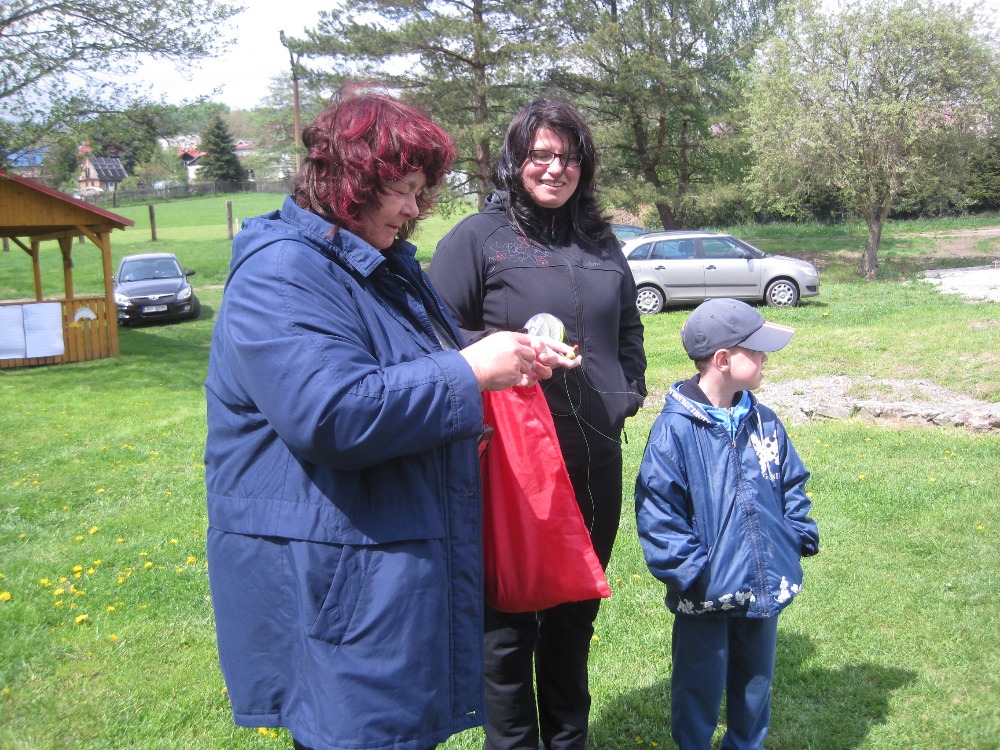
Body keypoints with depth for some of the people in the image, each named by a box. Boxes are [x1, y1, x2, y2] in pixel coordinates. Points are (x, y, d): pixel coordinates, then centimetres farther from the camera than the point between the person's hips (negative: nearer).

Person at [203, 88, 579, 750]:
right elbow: (332, 413, -31)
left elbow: (418, 367, 28)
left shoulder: (389, 265, 14)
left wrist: (511, 361, 9)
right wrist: (471, 370, -23)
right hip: (333, 589, -9)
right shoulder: (281, 274, -18)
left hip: (408, 566, 10)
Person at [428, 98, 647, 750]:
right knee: (509, 615, 7)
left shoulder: (601, 241, 13)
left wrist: (628, 394, 10)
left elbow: (629, 331, 23)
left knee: (577, 609, 19)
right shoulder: (477, 237, -4)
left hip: (596, 458, 6)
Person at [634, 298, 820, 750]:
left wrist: (803, 536, 5)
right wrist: (689, 572, -19)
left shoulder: (764, 423, 3)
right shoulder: (675, 429, -18)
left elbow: (791, 484, 14)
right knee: (700, 686, 12)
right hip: (706, 594, -6)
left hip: (766, 585, 6)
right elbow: (656, 509, -18)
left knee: (756, 680, 22)